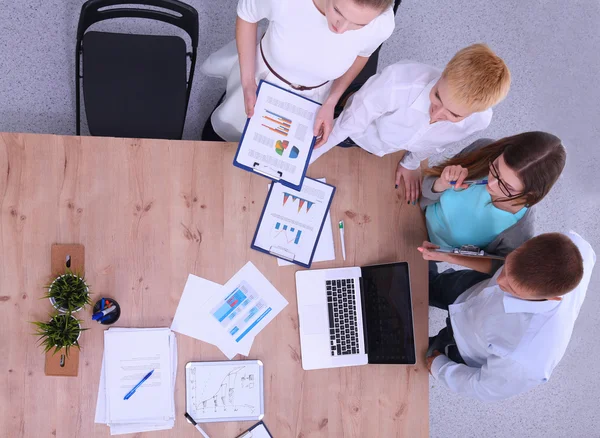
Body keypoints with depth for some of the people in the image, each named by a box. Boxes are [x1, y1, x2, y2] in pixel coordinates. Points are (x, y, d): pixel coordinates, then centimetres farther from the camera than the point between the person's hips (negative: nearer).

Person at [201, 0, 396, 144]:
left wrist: (331, 103, -14)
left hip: (310, 96, 1)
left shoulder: (381, 24, -37)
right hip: (263, 72, -1)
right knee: (225, 125, 28)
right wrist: (247, 81, -17)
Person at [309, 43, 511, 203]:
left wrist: (411, 163, 6)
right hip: (359, 131, -3)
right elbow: (345, 125, -35)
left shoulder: (479, 120, -36)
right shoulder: (398, 83, -51)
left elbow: (435, 143, -12)